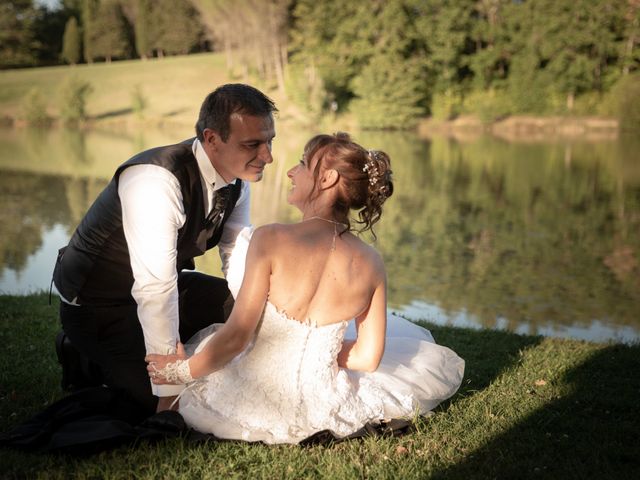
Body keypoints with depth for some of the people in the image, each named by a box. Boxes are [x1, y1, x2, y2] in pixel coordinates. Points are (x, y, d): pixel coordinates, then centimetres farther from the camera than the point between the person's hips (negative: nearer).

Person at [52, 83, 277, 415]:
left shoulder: (236, 178, -9)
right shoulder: (156, 180, -35)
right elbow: (155, 291, -37)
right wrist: (170, 392, -33)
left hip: (162, 285, 8)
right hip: (98, 304, -8)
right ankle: (91, 361, 8)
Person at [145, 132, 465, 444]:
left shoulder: (272, 239, -23)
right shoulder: (370, 263, -11)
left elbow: (235, 336, -20)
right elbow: (368, 357, -4)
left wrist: (183, 370, -2)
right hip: (319, 408, 1)